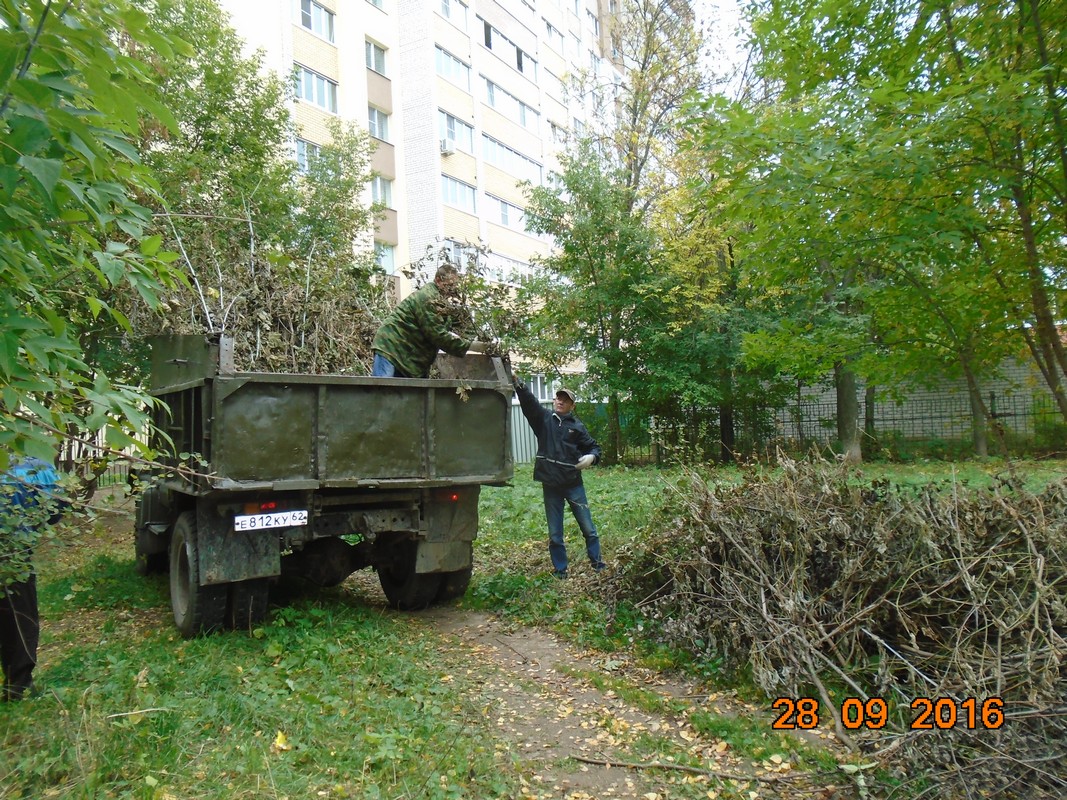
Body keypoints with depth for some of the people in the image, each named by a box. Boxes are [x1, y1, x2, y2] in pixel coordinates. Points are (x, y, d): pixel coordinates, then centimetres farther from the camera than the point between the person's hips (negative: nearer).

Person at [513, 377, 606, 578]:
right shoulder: (544, 418, 4)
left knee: (588, 528, 7)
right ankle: (560, 570, 20)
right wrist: (518, 384, -30)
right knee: (555, 533, 8)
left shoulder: (576, 425, 4)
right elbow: (529, 402, -13)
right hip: (550, 485, 0)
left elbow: (594, 446, 11)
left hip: (574, 484, 0)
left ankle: (597, 564, 23)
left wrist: (591, 457, -13)